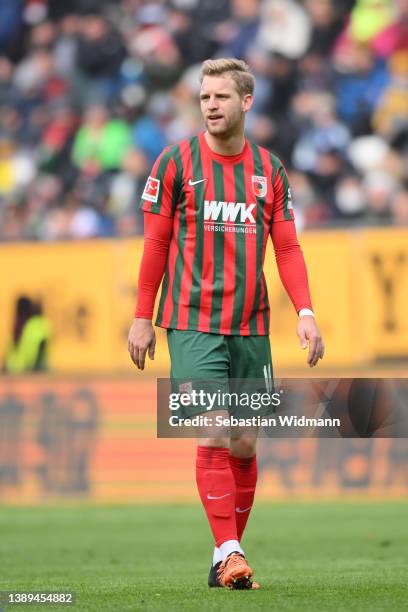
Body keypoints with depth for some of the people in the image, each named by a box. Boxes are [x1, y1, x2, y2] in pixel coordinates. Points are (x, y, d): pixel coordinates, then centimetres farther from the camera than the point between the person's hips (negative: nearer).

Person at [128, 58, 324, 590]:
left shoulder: (269, 170, 9)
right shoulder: (177, 162, 0)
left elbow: (287, 247, 8)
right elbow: (156, 242, 2)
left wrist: (305, 312, -4)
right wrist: (142, 317, 0)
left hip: (251, 327, 4)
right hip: (192, 325, -3)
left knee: (245, 445, 4)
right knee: (215, 436, -14)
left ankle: (226, 557, 14)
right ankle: (230, 555, -15)